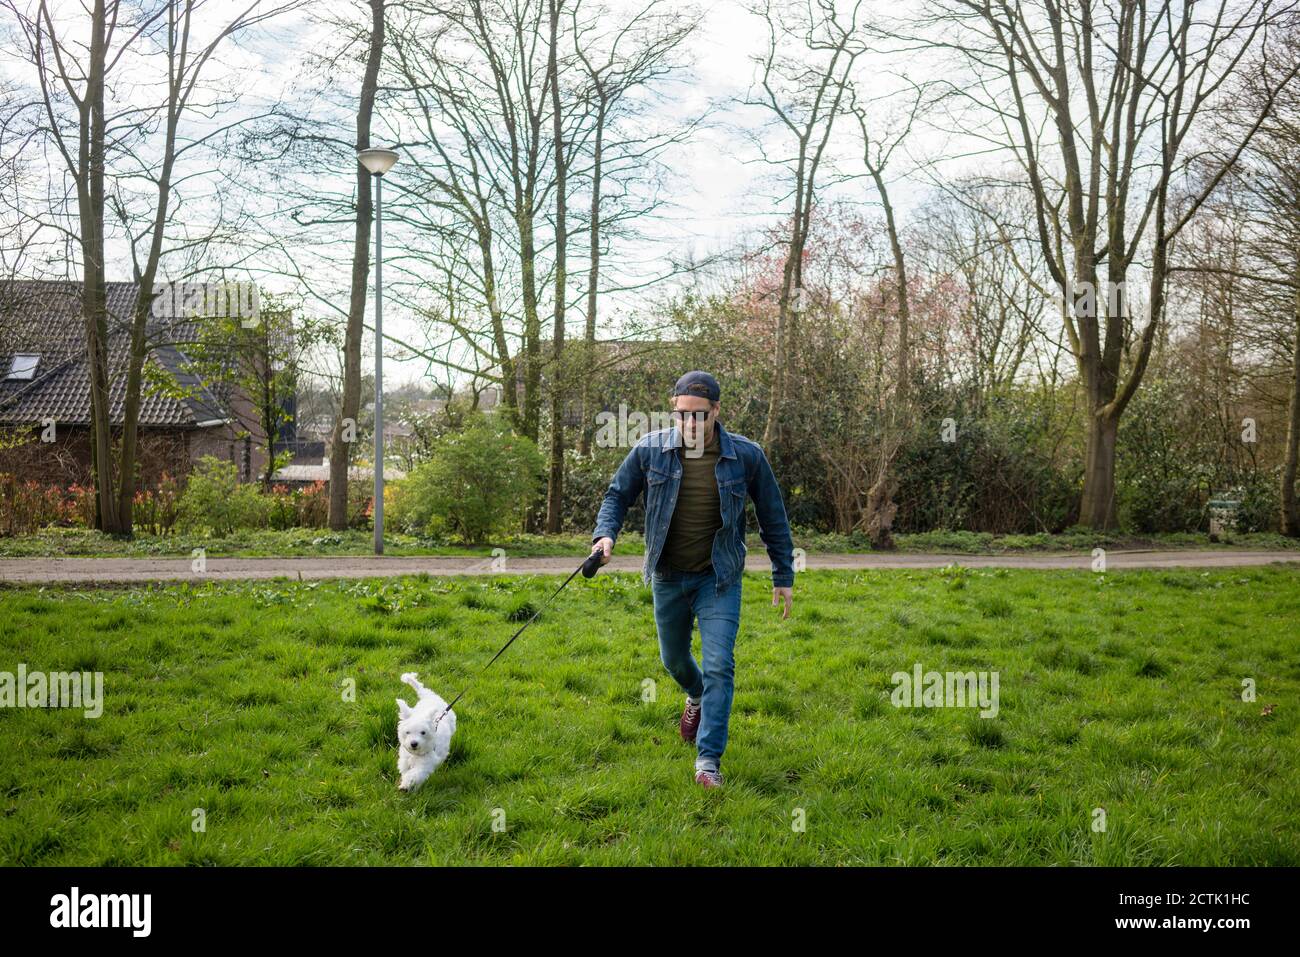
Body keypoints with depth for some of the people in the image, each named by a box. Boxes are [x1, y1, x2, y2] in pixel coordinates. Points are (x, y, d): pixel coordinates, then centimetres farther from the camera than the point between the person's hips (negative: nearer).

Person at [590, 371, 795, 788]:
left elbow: (773, 518, 1)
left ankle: (708, 758, -3)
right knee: (674, 659, 19)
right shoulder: (650, 450, -9)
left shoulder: (746, 455, -10)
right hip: (668, 577, 3)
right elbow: (618, 495, 6)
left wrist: (784, 576, 4)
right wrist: (605, 534, -14)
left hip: (719, 580, -2)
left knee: (719, 666, -11)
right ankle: (696, 697, 53)